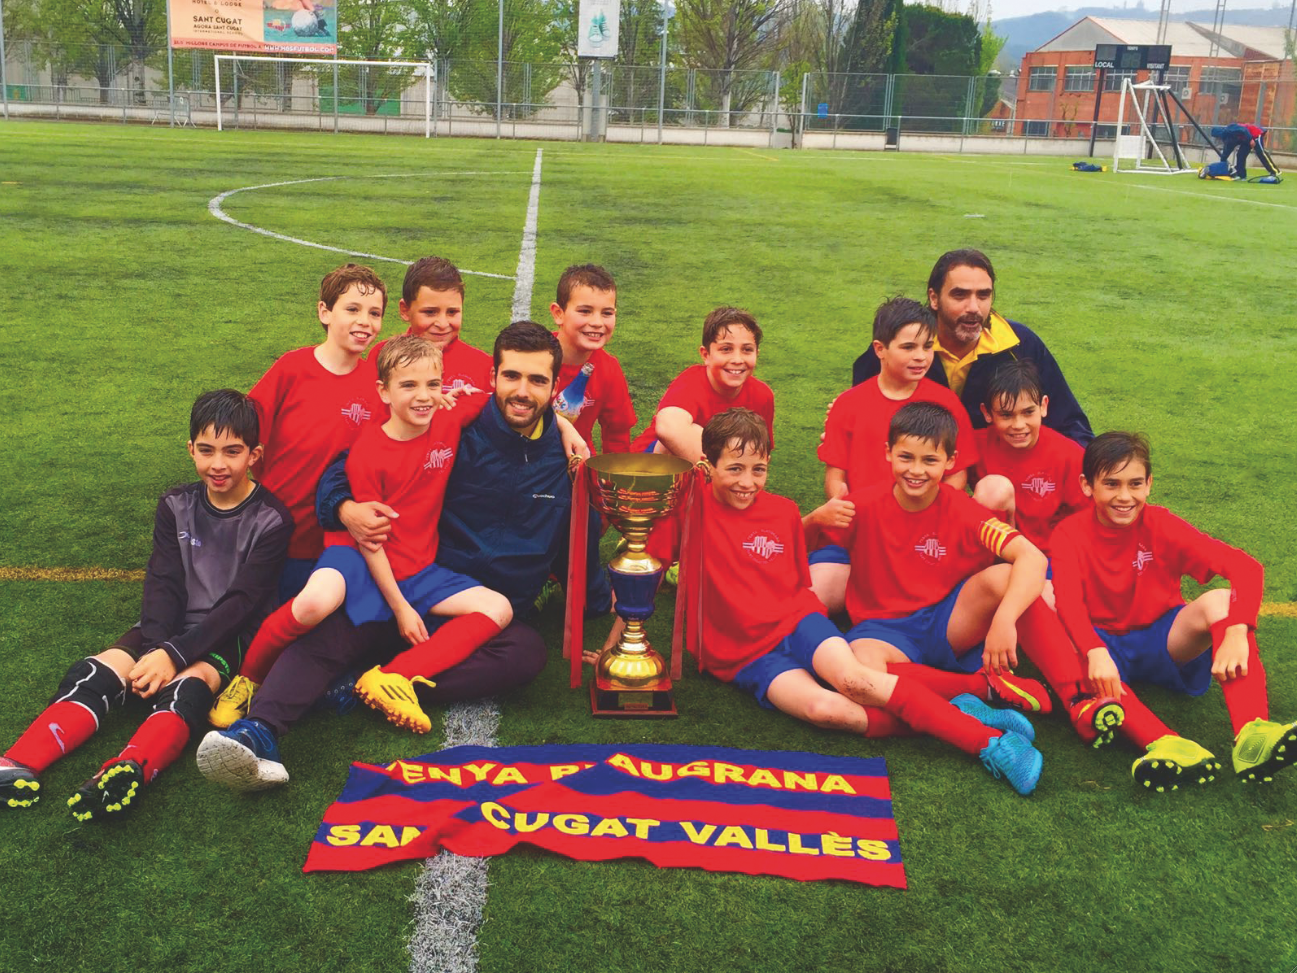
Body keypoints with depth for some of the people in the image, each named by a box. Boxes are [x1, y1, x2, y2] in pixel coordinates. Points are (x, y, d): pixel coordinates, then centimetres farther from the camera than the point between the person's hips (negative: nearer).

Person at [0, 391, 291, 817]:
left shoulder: (271, 520, -6)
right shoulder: (176, 507, 8)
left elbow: (242, 602, -14)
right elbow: (163, 585, -1)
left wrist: (174, 655, -23)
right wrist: (156, 649, -19)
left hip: (231, 635, -5)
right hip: (174, 627, 5)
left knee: (186, 684, -35)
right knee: (98, 671, -22)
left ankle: (129, 772, -62)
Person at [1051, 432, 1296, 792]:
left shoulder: (1160, 525, -7)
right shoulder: (1070, 534, -8)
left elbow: (1246, 567, -19)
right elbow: (1068, 601, -26)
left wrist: (1236, 632, -37)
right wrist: (1095, 652, -46)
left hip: (1162, 642, 2)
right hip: (1104, 644, -1)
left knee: (1219, 601, -27)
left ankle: (1251, 736, -45)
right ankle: (1166, 745, -55)